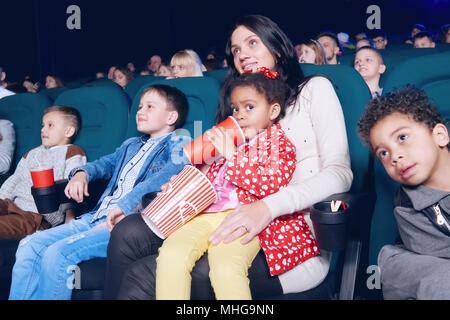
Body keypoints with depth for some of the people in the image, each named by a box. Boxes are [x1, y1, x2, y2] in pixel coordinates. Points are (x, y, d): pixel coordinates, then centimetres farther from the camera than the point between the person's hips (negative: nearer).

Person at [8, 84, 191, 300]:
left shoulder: (178, 145, 1)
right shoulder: (131, 145, 28)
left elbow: (169, 174, -18)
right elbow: (108, 162, 37)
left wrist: (125, 205, -29)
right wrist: (82, 173, 11)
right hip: (96, 217, 8)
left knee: (57, 253, -25)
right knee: (30, 246, -6)